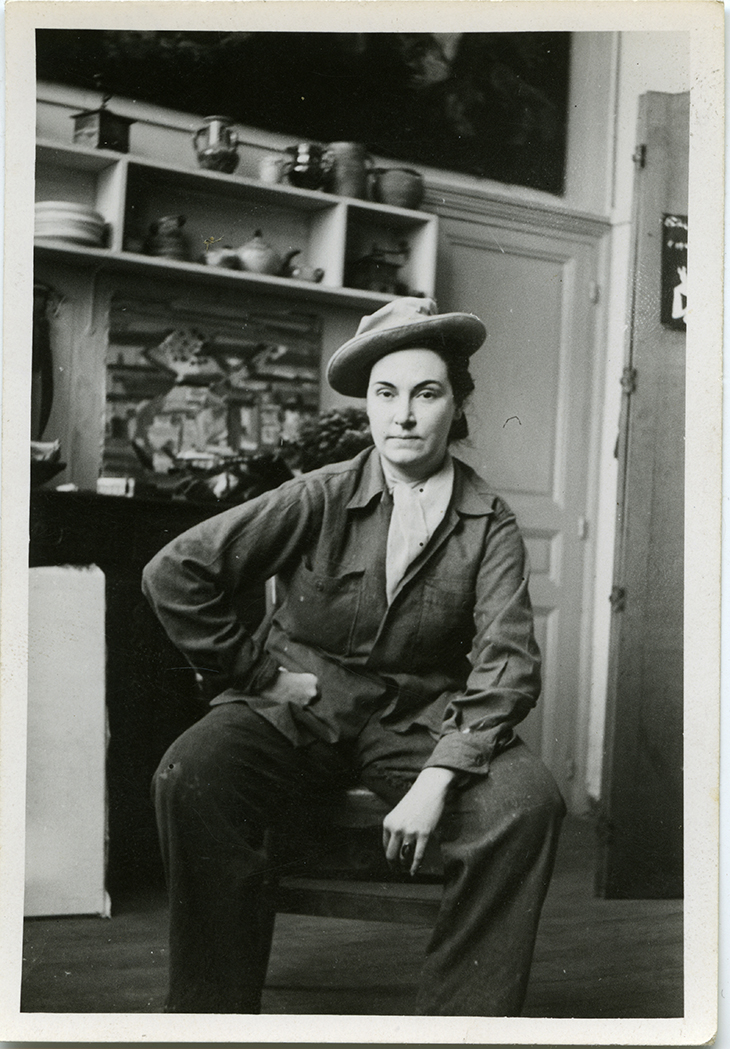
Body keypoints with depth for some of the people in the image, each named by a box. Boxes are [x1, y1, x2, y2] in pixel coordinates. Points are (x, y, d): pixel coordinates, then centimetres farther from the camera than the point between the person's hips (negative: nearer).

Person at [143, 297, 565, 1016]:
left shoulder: (489, 526, -1)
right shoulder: (321, 499, -4)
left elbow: (507, 660, -10)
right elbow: (174, 573, -5)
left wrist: (437, 779, -23)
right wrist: (256, 674, -4)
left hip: (422, 720, 1)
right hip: (301, 708, 0)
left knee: (528, 801, -28)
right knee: (190, 777, -30)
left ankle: (462, 1020, -11)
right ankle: (212, 1014, -13)